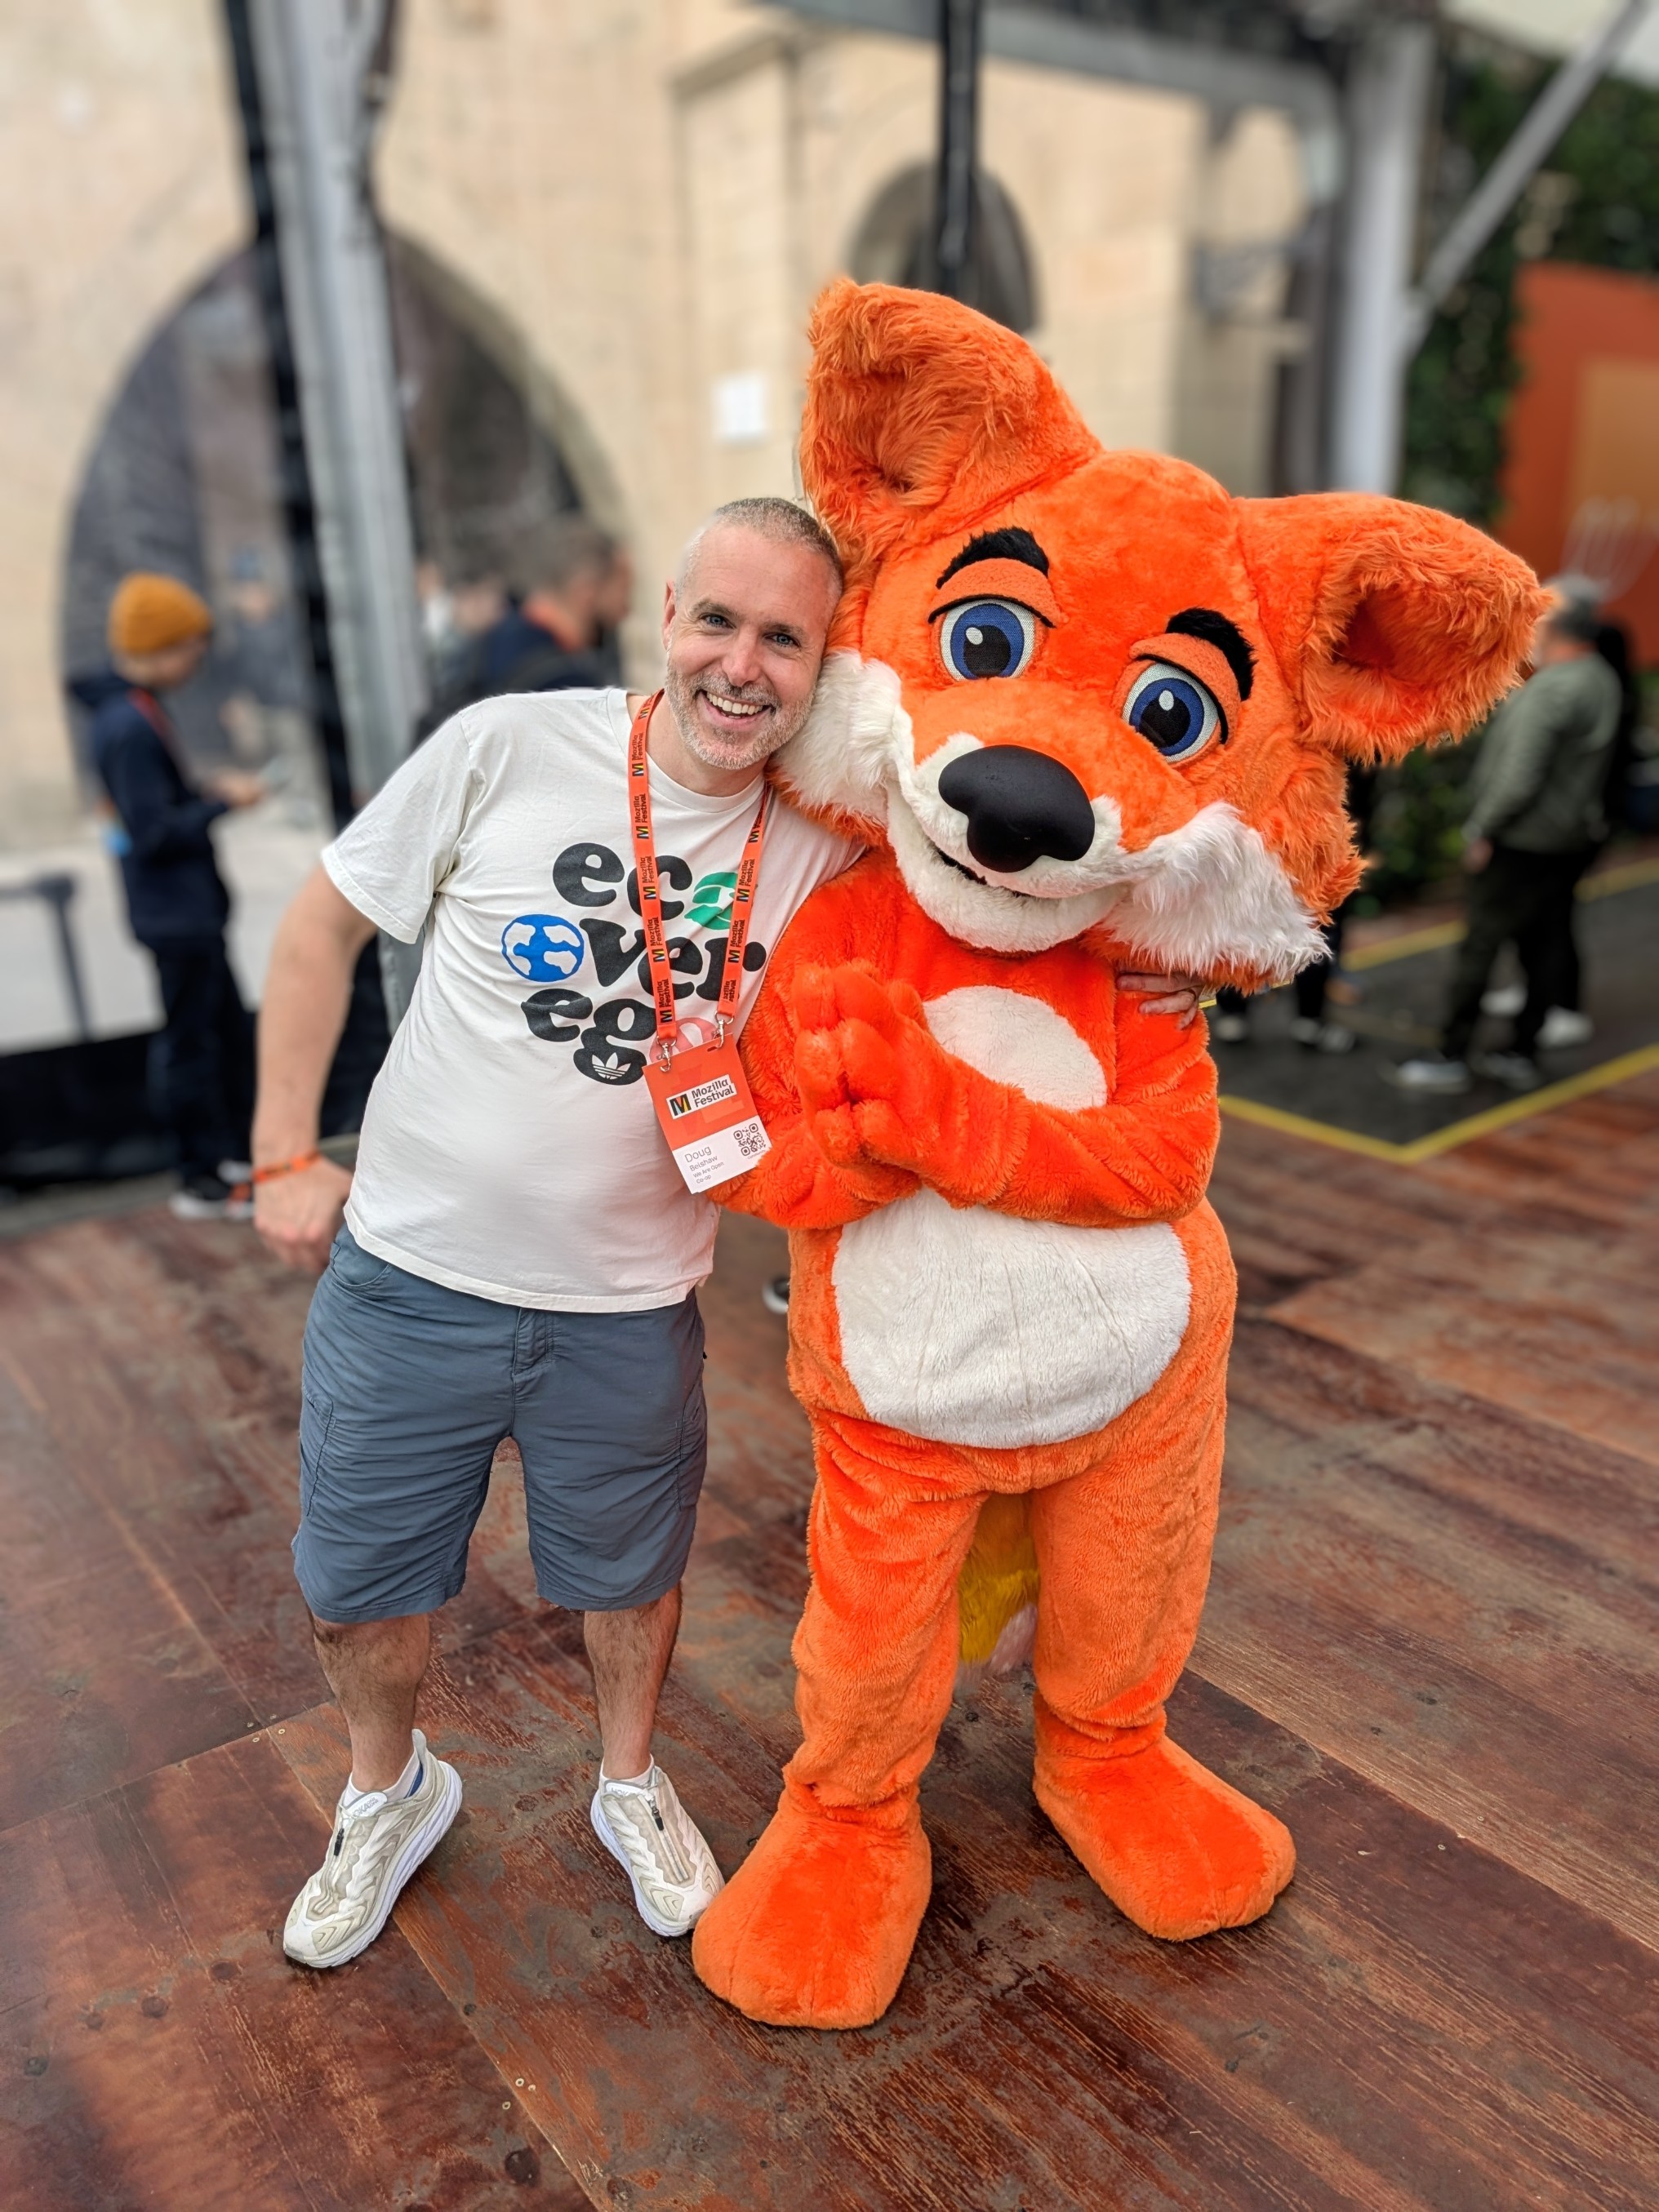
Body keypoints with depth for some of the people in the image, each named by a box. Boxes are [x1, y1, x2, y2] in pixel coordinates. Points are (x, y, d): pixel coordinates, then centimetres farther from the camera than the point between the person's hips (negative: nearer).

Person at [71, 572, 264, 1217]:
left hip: (191, 909, 10)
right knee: (190, 1040, 0)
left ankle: (232, 1156, 31)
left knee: (230, 1029, 18)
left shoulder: (136, 711, 10)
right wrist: (222, 801, -15)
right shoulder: (129, 727, -21)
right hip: (176, 914, -10)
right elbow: (155, 832, -23)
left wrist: (205, 787, 4)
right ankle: (204, 1181, 12)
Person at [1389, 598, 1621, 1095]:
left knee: (1480, 945, -2)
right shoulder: (1602, 679, 9)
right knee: (1544, 944, 12)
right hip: (1572, 839, 9)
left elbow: (1519, 779, -25)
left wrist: (1481, 830, -13)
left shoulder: (1548, 691, -21)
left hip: (1522, 843, -9)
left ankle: (1451, 1058, 4)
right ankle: (1523, 1054, 21)